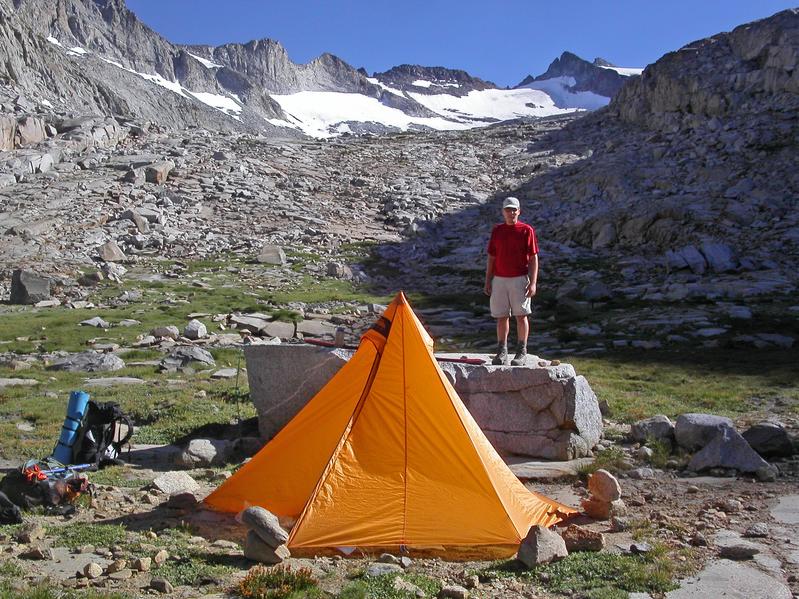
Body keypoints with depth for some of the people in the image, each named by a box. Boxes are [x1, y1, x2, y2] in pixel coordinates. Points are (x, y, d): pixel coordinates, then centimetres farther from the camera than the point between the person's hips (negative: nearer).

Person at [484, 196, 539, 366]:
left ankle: (522, 352, 7)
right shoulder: (497, 231, 10)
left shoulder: (527, 230, -2)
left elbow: (533, 258, -3)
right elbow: (491, 258, 13)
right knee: (501, 317, 6)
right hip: (499, 279, 3)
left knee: (521, 315, -1)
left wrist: (533, 283, -10)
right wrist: (488, 281, 8)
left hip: (519, 279, -3)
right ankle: (501, 352, 13)